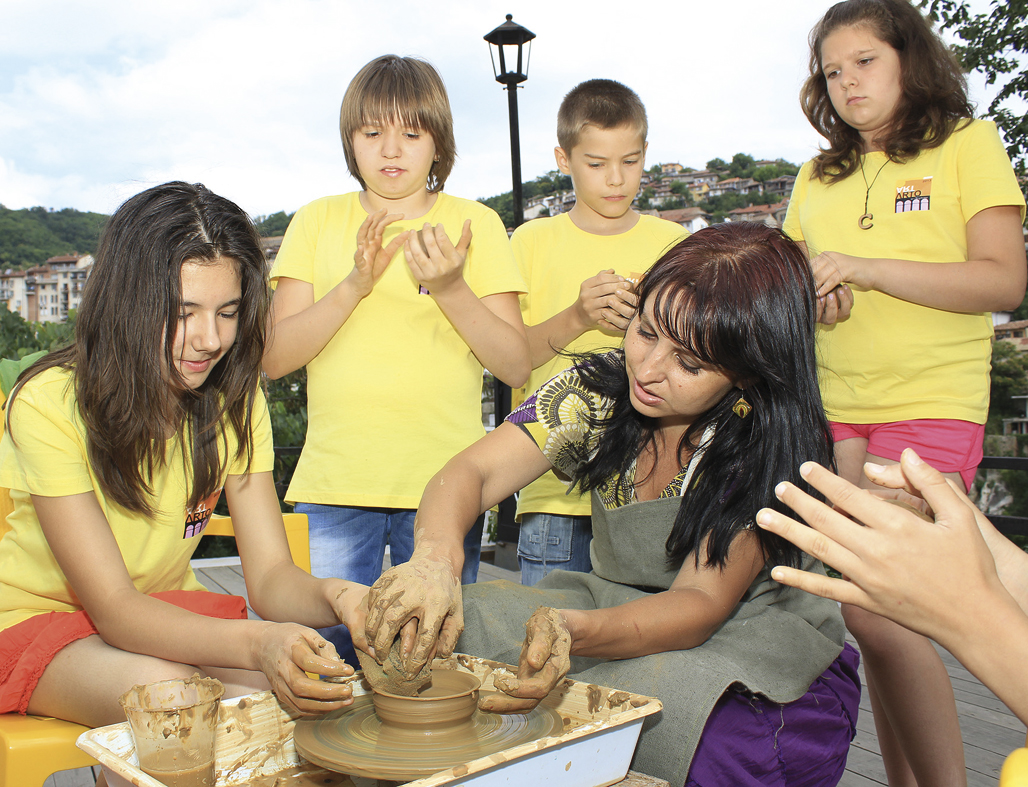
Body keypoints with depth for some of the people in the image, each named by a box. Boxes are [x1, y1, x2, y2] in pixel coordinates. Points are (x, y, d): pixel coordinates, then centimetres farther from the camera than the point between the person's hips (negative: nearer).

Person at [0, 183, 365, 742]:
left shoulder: (232, 400, -8)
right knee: (167, 690, -35)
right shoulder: (50, 403, -24)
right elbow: (113, 608, -27)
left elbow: (270, 574, -14)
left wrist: (333, 596, -38)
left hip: (167, 611, 4)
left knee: (311, 680, -24)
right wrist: (258, 642, -45)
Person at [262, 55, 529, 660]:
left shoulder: (476, 224, 5)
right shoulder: (319, 221, 9)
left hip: (445, 489, 0)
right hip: (334, 485, 1)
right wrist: (355, 284, -12)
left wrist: (449, 288, -14)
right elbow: (275, 356, 1)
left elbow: (517, 366, 0)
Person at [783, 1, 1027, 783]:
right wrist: (807, 298, -4)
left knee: (872, 608, -15)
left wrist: (865, 268, -15)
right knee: (884, 615, 6)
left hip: (930, 405, -4)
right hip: (832, 410, 4)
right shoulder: (818, 177, 17)